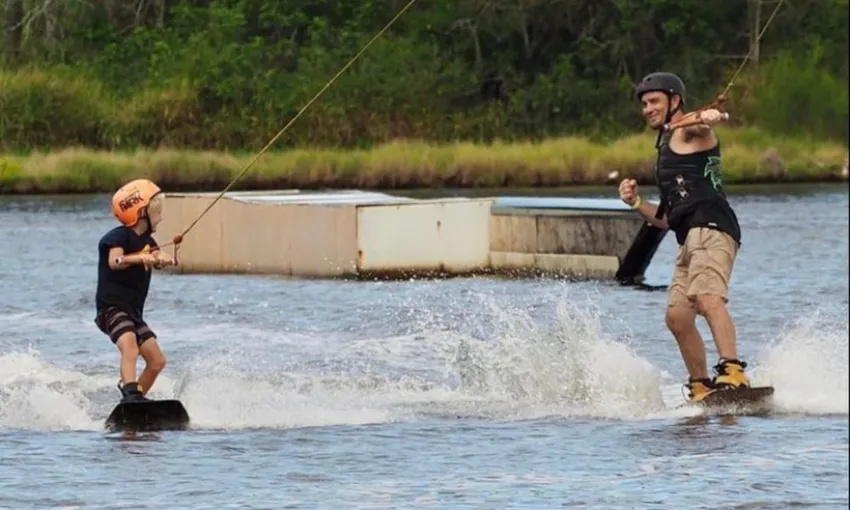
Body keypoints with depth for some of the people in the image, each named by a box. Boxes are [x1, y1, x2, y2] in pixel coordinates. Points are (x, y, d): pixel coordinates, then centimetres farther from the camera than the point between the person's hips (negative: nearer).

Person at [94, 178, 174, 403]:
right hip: (112, 308, -9)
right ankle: (131, 395, -46)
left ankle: (136, 399, 22)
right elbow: (114, 261, -29)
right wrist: (139, 259, -48)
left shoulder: (146, 241, 14)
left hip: (133, 312, 9)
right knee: (130, 348, -32)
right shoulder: (119, 237, -10)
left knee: (157, 361, 7)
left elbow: (159, 259, -5)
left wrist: (160, 258, -30)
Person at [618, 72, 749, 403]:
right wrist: (636, 203, 15)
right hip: (690, 241, 10)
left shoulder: (688, 131, 6)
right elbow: (667, 219, 33)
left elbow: (701, 123, -22)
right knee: (678, 317, 3)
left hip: (711, 227, -10)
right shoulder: (667, 149, 32)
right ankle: (701, 389, 7)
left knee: (708, 299, -27)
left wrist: (709, 117, -46)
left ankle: (733, 373, -42)